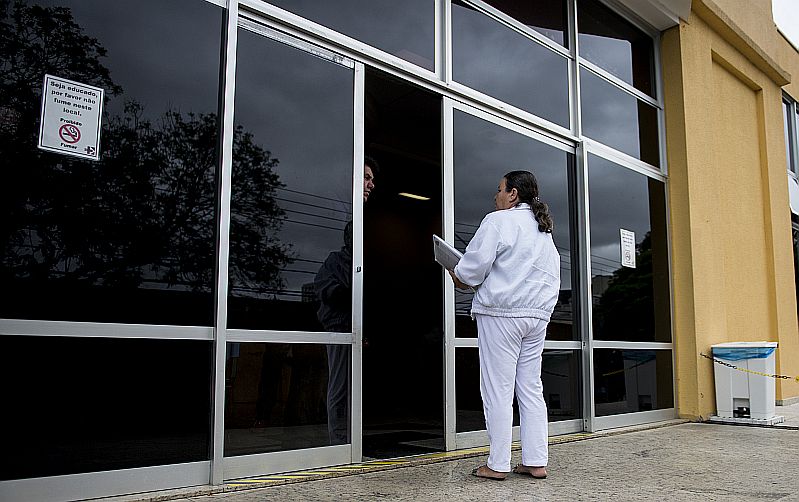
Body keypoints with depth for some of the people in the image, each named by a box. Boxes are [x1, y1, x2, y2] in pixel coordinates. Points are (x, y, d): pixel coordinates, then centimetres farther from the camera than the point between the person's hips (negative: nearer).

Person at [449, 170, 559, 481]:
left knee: (498, 390, -3)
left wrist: (459, 278, 7)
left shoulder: (499, 220, -5)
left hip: (500, 313, -7)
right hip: (538, 315, 8)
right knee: (531, 389, 9)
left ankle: (497, 465, 1)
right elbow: (552, 275, 22)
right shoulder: (544, 230, 19)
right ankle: (536, 462, 11)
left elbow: (475, 265, -12)